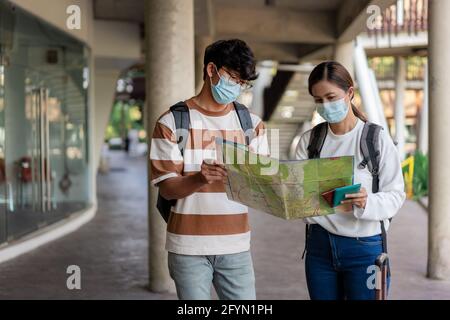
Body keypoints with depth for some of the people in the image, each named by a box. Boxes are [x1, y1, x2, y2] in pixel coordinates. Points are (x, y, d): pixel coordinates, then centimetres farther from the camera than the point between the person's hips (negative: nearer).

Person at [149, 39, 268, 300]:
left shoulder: (252, 124, 9)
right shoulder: (172, 122, -2)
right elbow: (167, 188, -6)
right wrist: (199, 179, -26)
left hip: (236, 245, 3)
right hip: (188, 247, -2)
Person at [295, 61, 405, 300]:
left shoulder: (377, 139, -5)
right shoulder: (309, 140, 5)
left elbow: (395, 195, -7)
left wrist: (366, 203, -27)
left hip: (364, 247, -3)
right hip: (319, 245, 3)